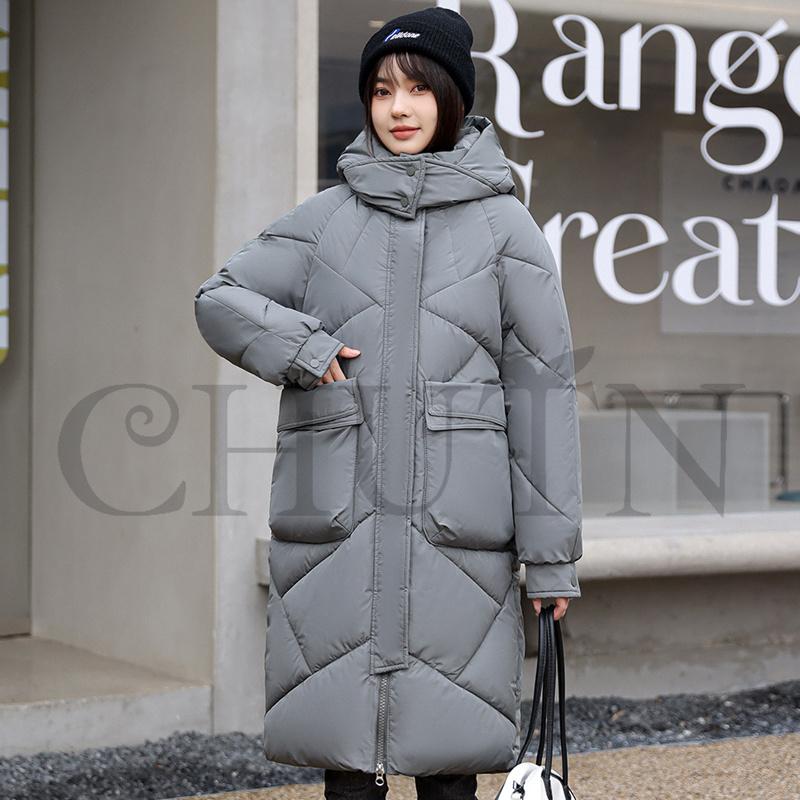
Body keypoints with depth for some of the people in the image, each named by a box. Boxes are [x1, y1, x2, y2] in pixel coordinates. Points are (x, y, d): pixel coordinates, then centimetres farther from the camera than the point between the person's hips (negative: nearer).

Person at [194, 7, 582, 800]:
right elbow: (220, 298, 16)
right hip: (335, 522, 2)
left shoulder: (503, 225, 4)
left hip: (455, 522, -2)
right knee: (342, 733, 5)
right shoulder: (326, 218, 10)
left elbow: (540, 383, 1)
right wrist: (296, 345, -6)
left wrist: (552, 549, -3)